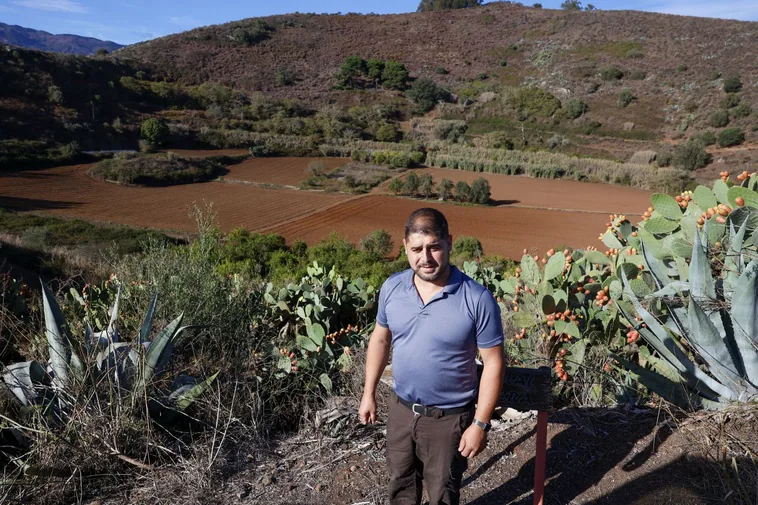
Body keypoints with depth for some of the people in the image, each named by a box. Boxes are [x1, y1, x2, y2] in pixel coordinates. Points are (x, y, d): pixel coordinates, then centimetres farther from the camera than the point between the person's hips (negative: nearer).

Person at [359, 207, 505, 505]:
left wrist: (480, 424, -14)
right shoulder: (392, 288, -9)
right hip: (401, 408, 4)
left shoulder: (478, 300, -22)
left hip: (449, 417, -3)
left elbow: (493, 363, -15)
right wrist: (369, 393, 7)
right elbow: (380, 339, 5)